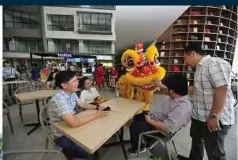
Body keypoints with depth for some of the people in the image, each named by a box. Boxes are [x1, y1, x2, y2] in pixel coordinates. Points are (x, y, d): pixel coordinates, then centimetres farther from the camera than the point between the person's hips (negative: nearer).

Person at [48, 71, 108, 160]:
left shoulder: (71, 93, -5)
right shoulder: (58, 100, -32)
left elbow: (82, 104, 7)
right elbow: (73, 123, -40)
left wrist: (97, 107, -9)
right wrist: (96, 115, -30)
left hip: (72, 128, 8)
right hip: (63, 136, -7)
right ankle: (69, 151, 12)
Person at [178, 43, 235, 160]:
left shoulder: (215, 63, -18)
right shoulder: (200, 68, 12)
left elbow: (222, 90, -26)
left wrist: (213, 116, -25)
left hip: (215, 119, -9)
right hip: (198, 116, 9)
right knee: (196, 140, 27)